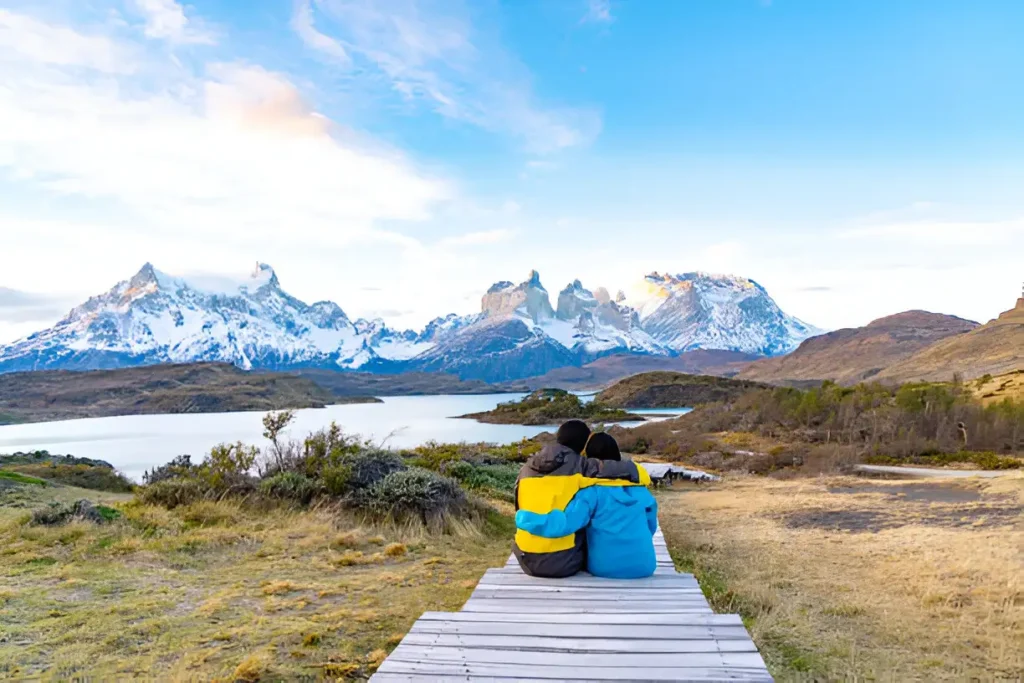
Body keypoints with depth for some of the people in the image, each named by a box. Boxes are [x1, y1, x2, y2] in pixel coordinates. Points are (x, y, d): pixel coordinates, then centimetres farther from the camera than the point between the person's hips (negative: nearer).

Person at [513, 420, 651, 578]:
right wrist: (641, 476, 8)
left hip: (527, 559, 5)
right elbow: (633, 472, -13)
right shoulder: (579, 465, -7)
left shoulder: (528, 467, 7)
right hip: (561, 562, -4)